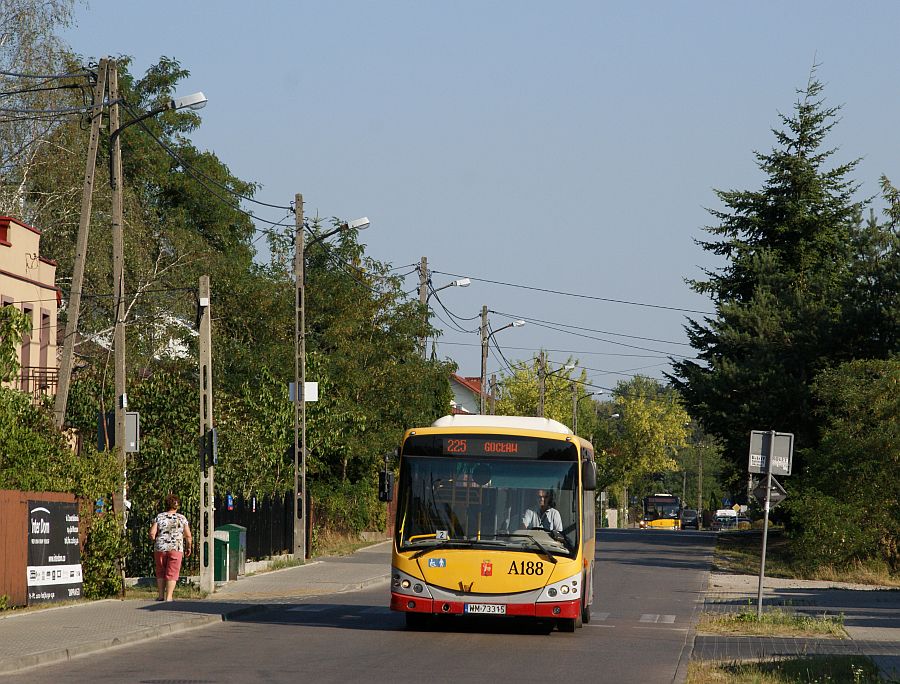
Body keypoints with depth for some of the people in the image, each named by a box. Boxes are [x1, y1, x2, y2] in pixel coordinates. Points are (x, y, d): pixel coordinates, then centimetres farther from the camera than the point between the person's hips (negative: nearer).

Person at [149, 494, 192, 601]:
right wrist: (188, 548, 14)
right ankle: (168, 597, -5)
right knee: (172, 573, 2)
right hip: (176, 549, -1)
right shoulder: (182, 518, 2)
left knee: (160, 572, 16)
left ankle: (160, 595, 15)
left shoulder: (159, 517, 2)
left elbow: (152, 534, -5)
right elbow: (188, 536, 1)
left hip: (160, 548, 1)